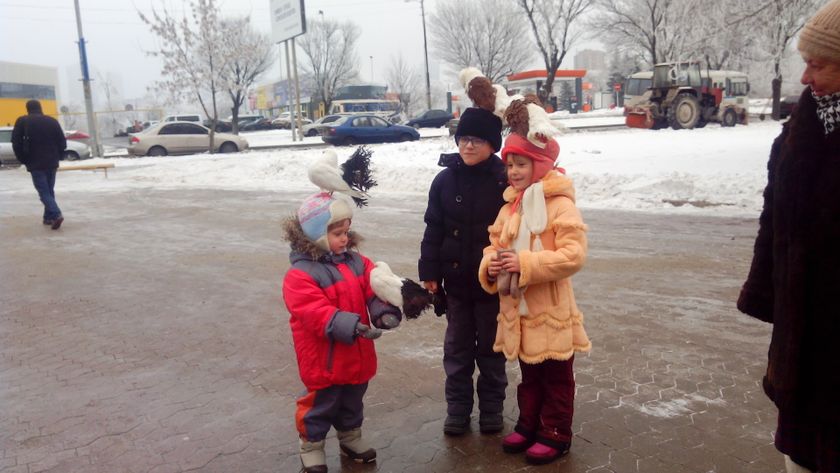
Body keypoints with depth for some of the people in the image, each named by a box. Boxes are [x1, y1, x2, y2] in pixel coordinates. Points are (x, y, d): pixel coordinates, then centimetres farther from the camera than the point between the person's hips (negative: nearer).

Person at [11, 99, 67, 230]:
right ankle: (48, 217, 18)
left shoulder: (22, 121, -2)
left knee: (43, 192, -4)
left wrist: (24, 160, 4)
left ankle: (56, 214, -22)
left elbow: (16, 143, -5)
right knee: (49, 190, 15)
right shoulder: (52, 121, 6)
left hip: (35, 164, -4)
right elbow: (62, 143, 5)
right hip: (52, 163, 4)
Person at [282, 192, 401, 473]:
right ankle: (311, 446, 30)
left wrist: (385, 310, -24)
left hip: (356, 355, 7)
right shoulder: (301, 274, -20)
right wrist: (348, 326, -39)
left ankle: (351, 437, 45)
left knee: (352, 401, 24)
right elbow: (314, 311, -29)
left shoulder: (356, 261, 2)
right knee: (321, 404, 10)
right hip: (324, 360, -6)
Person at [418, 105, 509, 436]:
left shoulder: (505, 180, -10)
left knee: (491, 348, 14)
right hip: (456, 281, 3)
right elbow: (433, 230, 2)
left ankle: (491, 409, 30)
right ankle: (457, 409, 28)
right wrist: (429, 273, -1)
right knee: (457, 348, 14)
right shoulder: (445, 179, -1)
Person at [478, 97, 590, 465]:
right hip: (517, 311, 7)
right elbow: (494, 244, 10)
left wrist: (525, 263, -29)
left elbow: (573, 254, -24)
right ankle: (529, 425, 38)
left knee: (556, 379, 11)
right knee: (529, 376, 22)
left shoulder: (560, 204, -16)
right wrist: (490, 266, -13)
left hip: (551, 312, -7)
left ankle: (556, 435, 26)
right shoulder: (510, 205, 7)